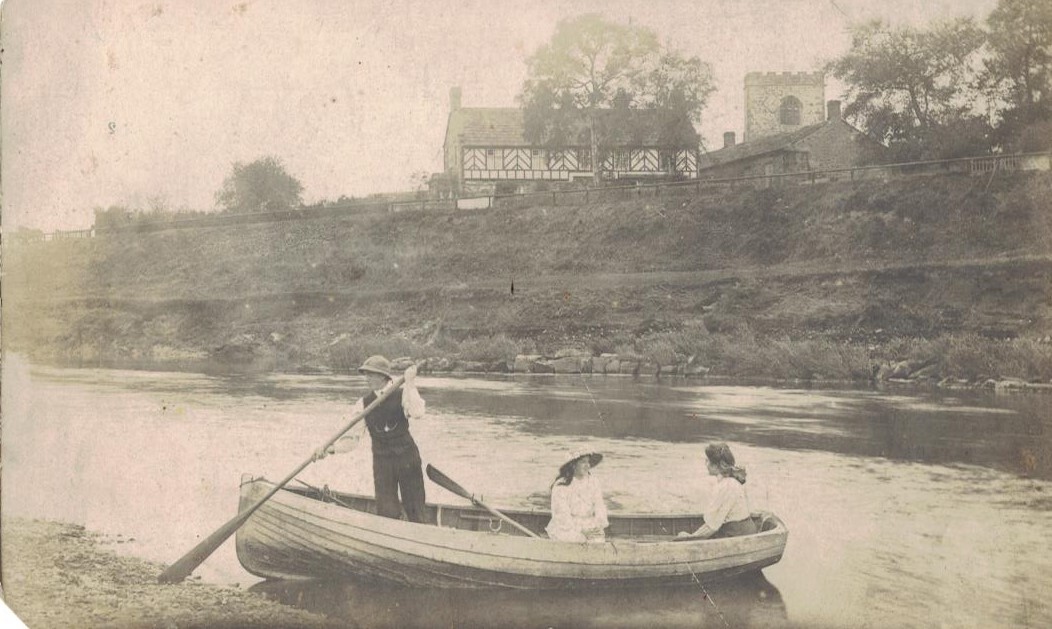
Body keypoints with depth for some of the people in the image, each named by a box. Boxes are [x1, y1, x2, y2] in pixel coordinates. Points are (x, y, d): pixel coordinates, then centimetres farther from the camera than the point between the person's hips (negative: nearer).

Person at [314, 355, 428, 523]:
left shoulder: (402, 394, -5)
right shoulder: (363, 404, 1)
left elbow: (417, 413, -26)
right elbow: (352, 438, 0)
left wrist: (410, 383, -27)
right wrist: (330, 449, -16)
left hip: (408, 458, -1)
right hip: (382, 462, 2)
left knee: (415, 510, 7)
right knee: (387, 513, 2)